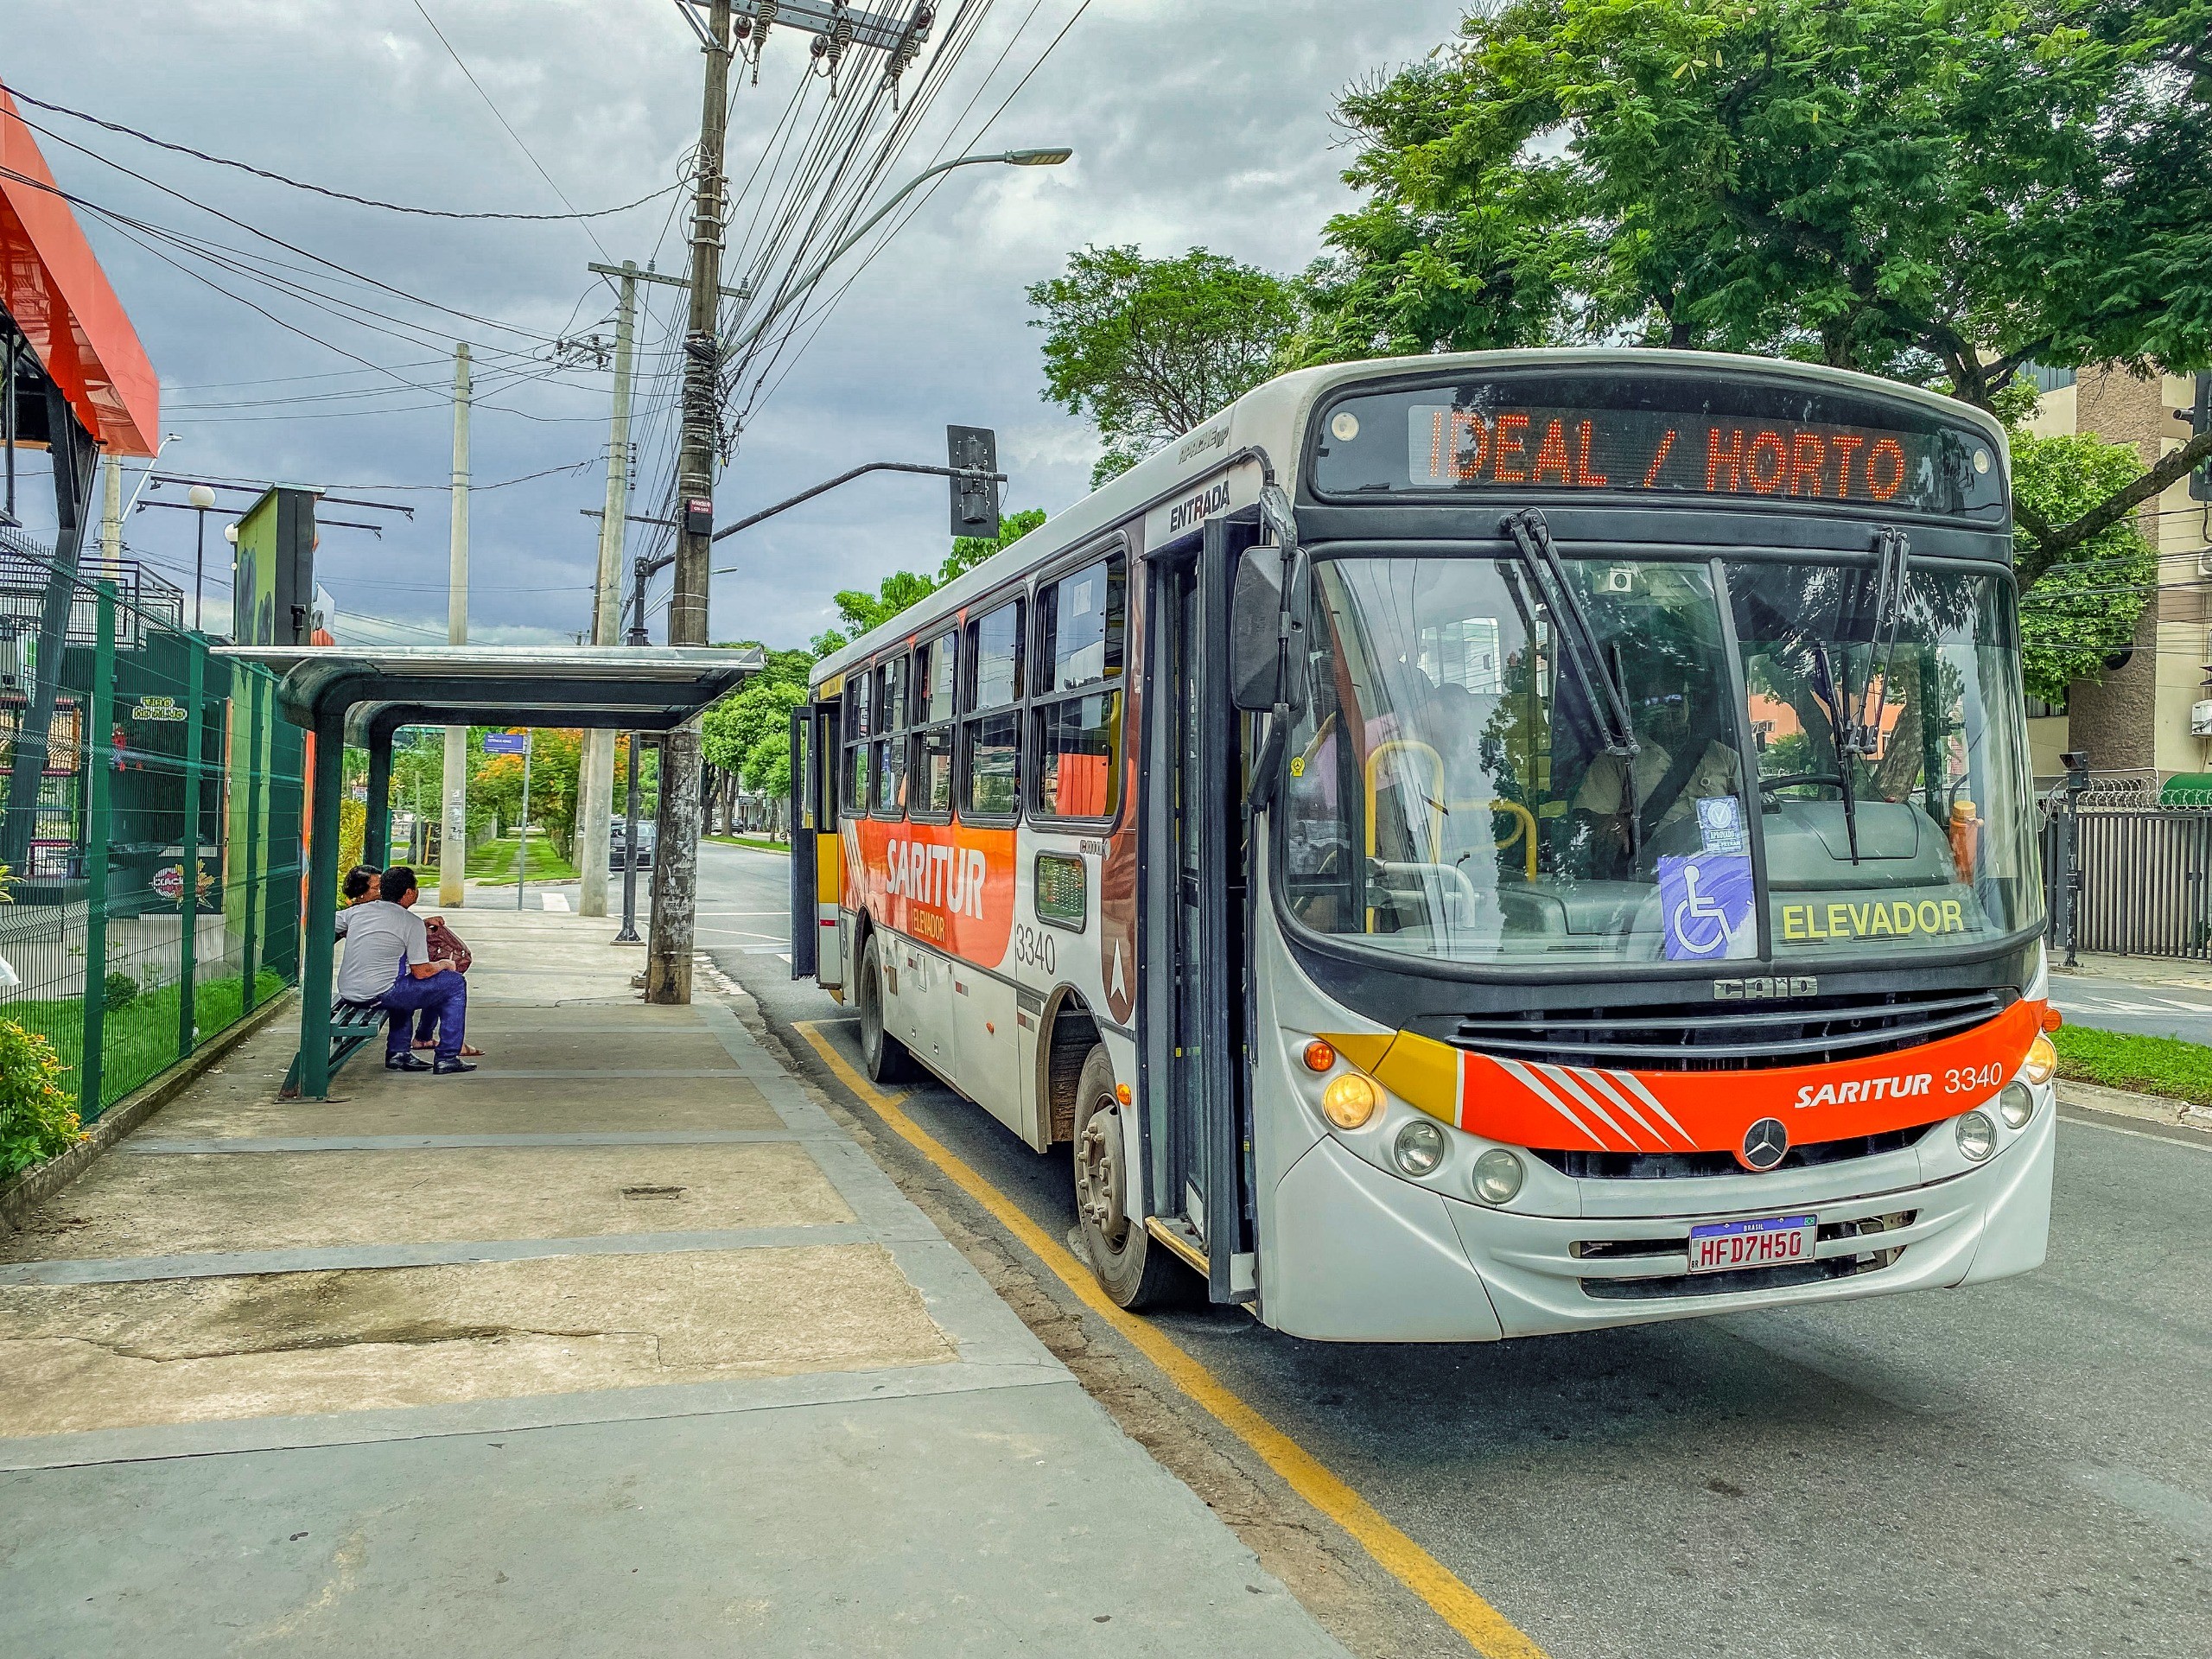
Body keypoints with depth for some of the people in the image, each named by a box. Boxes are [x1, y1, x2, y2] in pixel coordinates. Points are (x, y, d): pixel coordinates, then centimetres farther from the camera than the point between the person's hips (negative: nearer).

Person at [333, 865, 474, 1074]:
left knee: (407, 984, 37)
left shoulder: (357, 911, 9)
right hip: (378, 993, -7)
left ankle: (397, 1052, 30)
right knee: (455, 983, 5)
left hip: (346, 991, 8)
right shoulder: (412, 923, -9)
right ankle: (447, 1058, 4)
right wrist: (444, 964, 13)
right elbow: (421, 972, -8)